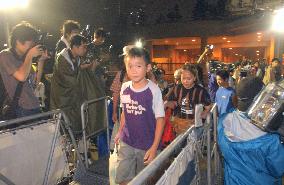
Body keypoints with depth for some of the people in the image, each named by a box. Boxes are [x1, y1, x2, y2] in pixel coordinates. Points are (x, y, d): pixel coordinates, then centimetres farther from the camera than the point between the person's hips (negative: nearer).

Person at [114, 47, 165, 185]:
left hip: (148, 145, -3)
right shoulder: (124, 88, -3)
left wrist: (154, 147, -15)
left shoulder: (153, 90, -16)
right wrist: (120, 132, 11)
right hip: (126, 143, 3)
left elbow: (160, 119, -13)